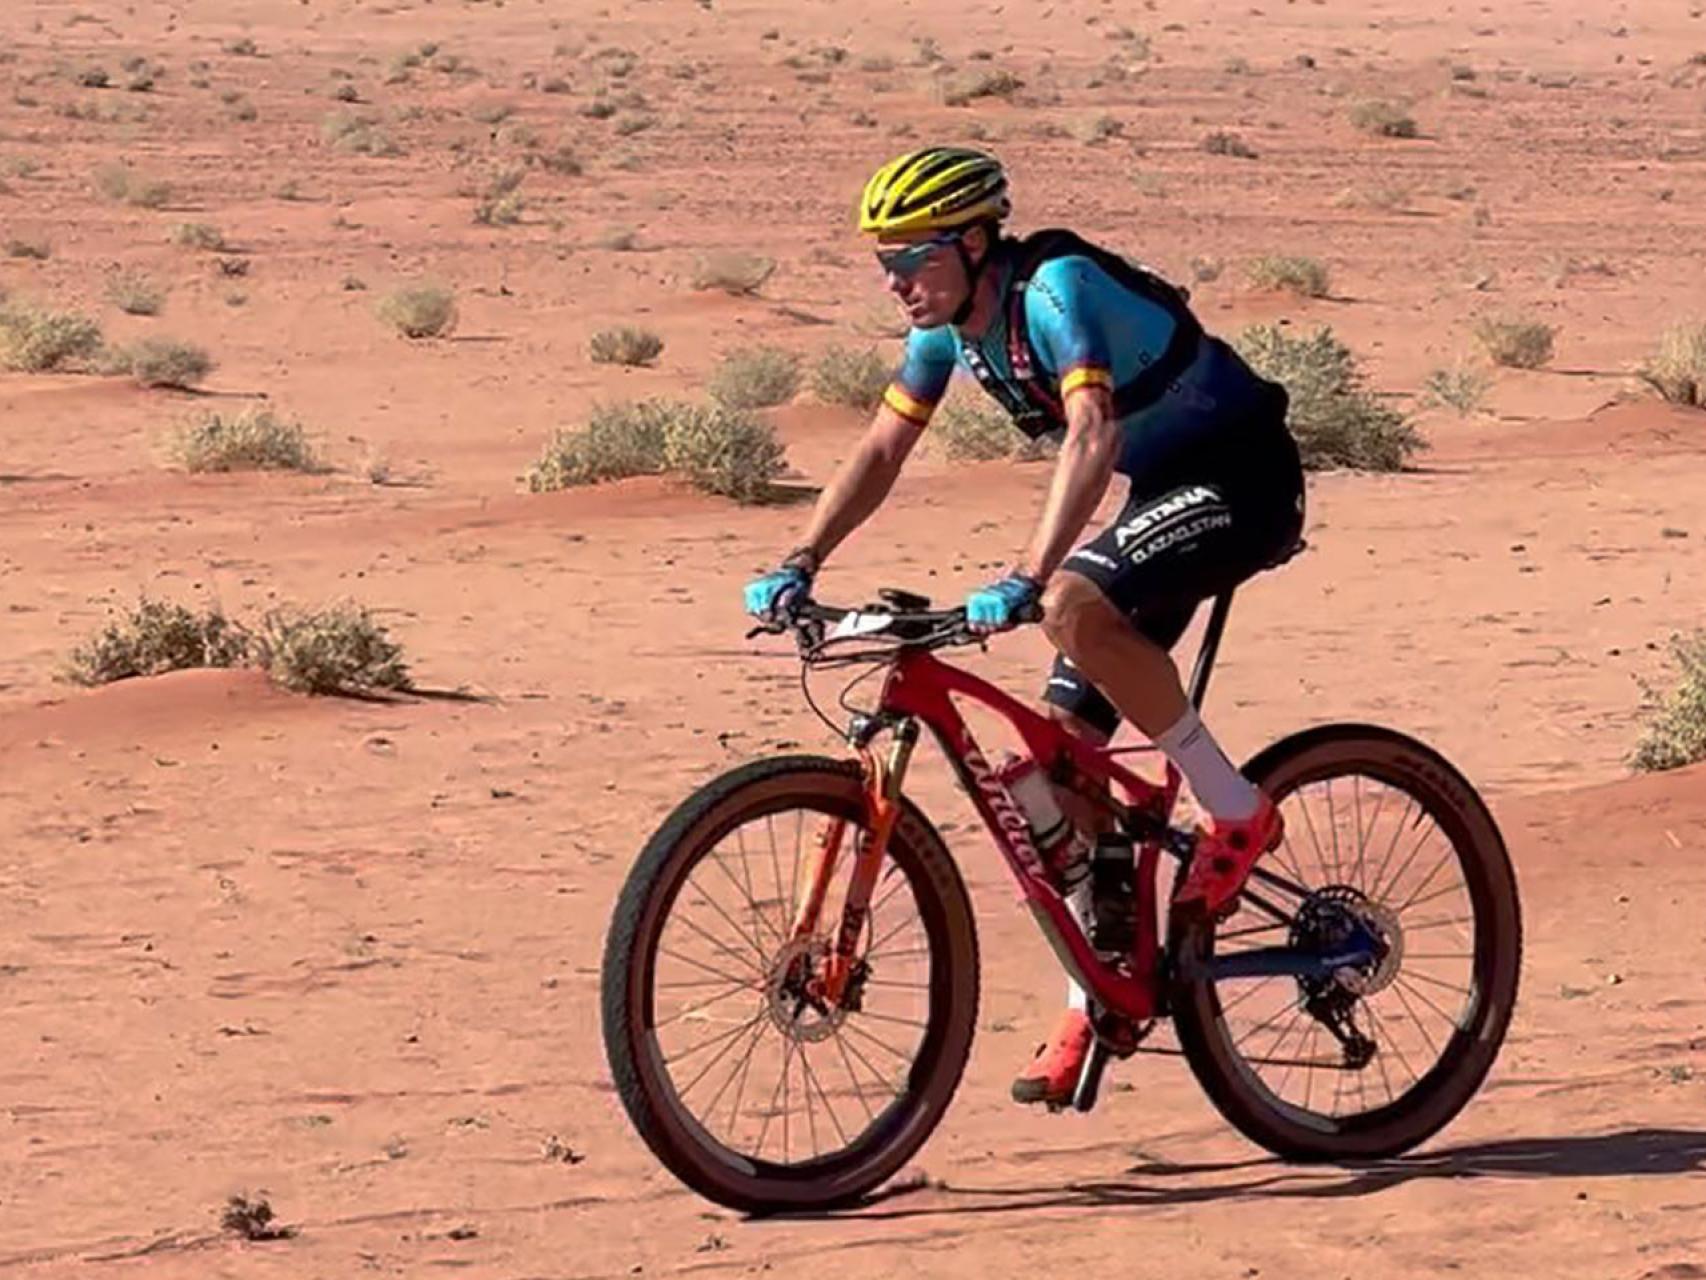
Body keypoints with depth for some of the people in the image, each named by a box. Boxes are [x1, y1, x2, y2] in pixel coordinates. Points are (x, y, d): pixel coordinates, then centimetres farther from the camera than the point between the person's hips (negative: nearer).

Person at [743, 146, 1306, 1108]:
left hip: (1242, 479, -9)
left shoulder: (1056, 288, -27)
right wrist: (801, 564, -7)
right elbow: (883, 452, 5)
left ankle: (1238, 812, -18)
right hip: (1164, 490, 9)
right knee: (1064, 747, 0)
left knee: (1075, 604, -34)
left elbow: (1092, 433, -40)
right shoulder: (951, 323, -1)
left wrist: (1027, 577, -50)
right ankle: (1098, 999, 9)